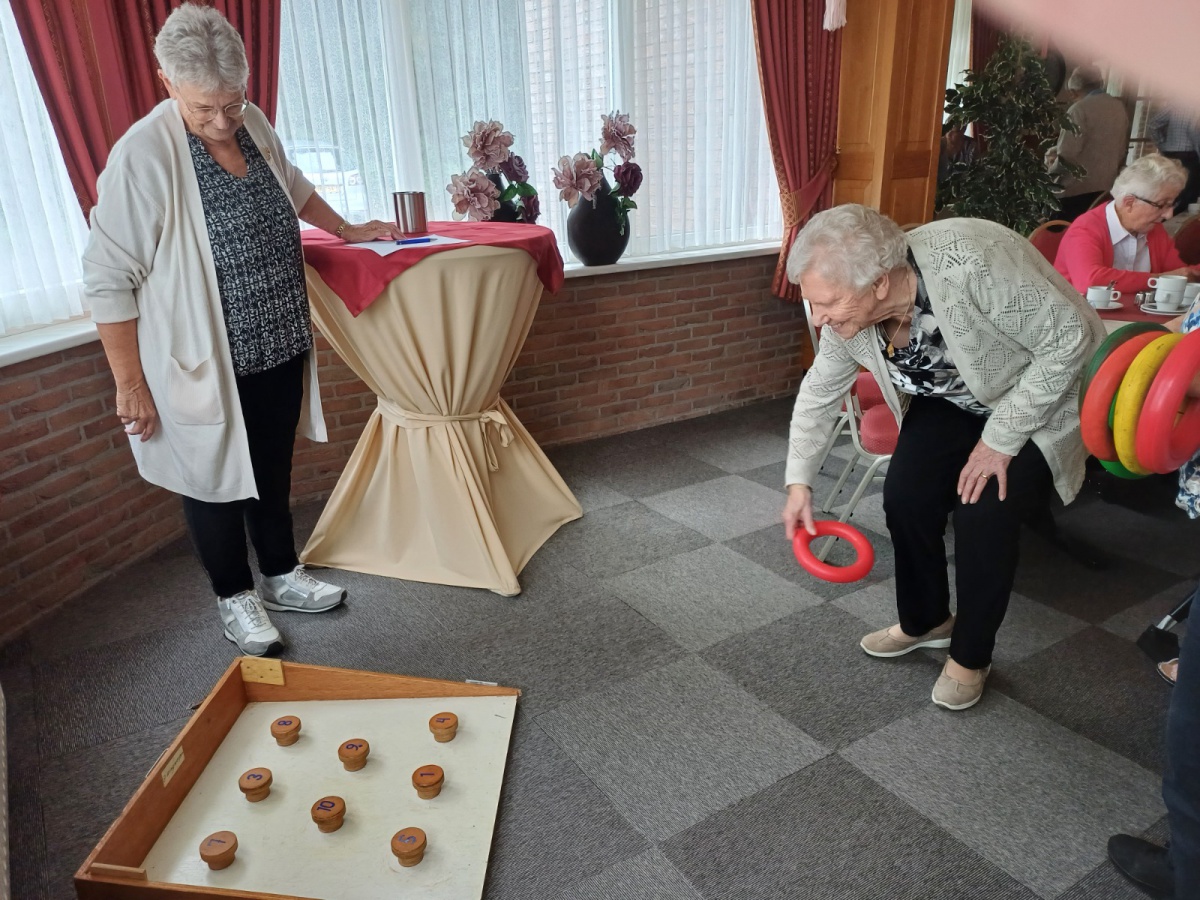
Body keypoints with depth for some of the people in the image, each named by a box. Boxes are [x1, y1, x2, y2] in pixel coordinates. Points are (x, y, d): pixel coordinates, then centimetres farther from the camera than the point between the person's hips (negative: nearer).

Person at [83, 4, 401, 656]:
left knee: (273, 473, 19)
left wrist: (344, 229, 29)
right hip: (205, 366, -6)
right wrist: (130, 385, -16)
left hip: (278, 351, 6)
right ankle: (236, 598, 30)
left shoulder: (253, 125, 2)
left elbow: (292, 185, 25)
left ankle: (282, 577, 37)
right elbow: (107, 280, -17)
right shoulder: (143, 155, -19)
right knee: (216, 481, 10)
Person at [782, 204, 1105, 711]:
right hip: (950, 402, 5)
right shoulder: (849, 312, -20)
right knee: (905, 498, -7)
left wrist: (1000, 440, -26)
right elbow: (819, 393, -3)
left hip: (1040, 396, -5)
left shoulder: (972, 262, -40)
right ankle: (925, 622, 20)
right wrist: (799, 481, -6)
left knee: (983, 515, -17)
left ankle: (970, 657, 8)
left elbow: (1071, 338, -28)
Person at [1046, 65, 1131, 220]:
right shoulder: (1119, 107, 12)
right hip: (1110, 187, 7)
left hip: (1078, 190, -7)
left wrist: (1052, 168, 4)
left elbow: (1068, 154, -17)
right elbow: (1122, 148, 19)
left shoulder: (1080, 109, -11)